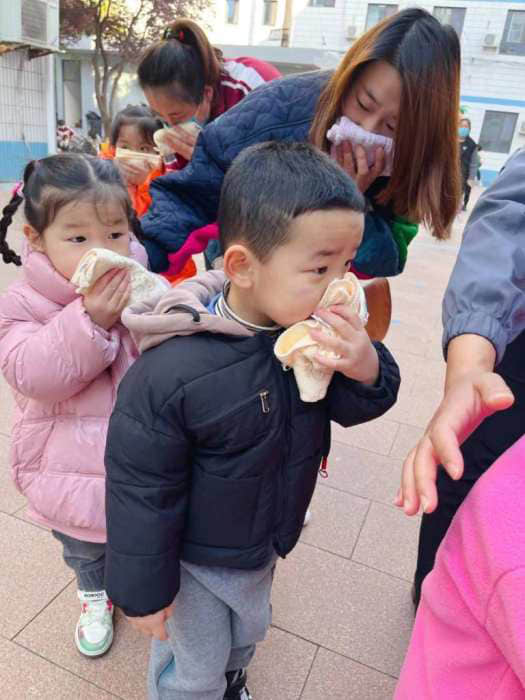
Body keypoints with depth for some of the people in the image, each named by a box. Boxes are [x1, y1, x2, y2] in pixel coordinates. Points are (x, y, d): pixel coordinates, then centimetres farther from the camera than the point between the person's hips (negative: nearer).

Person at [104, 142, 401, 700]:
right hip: (192, 556, -6)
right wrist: (144, 588, -11)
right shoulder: (171, 373, -37)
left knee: (246, 633, 35)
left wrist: (367, 371, -32)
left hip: (265, 542, 6)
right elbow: (141, 491, -25)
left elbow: (350, 409, -8)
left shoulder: (320, 334, -21)